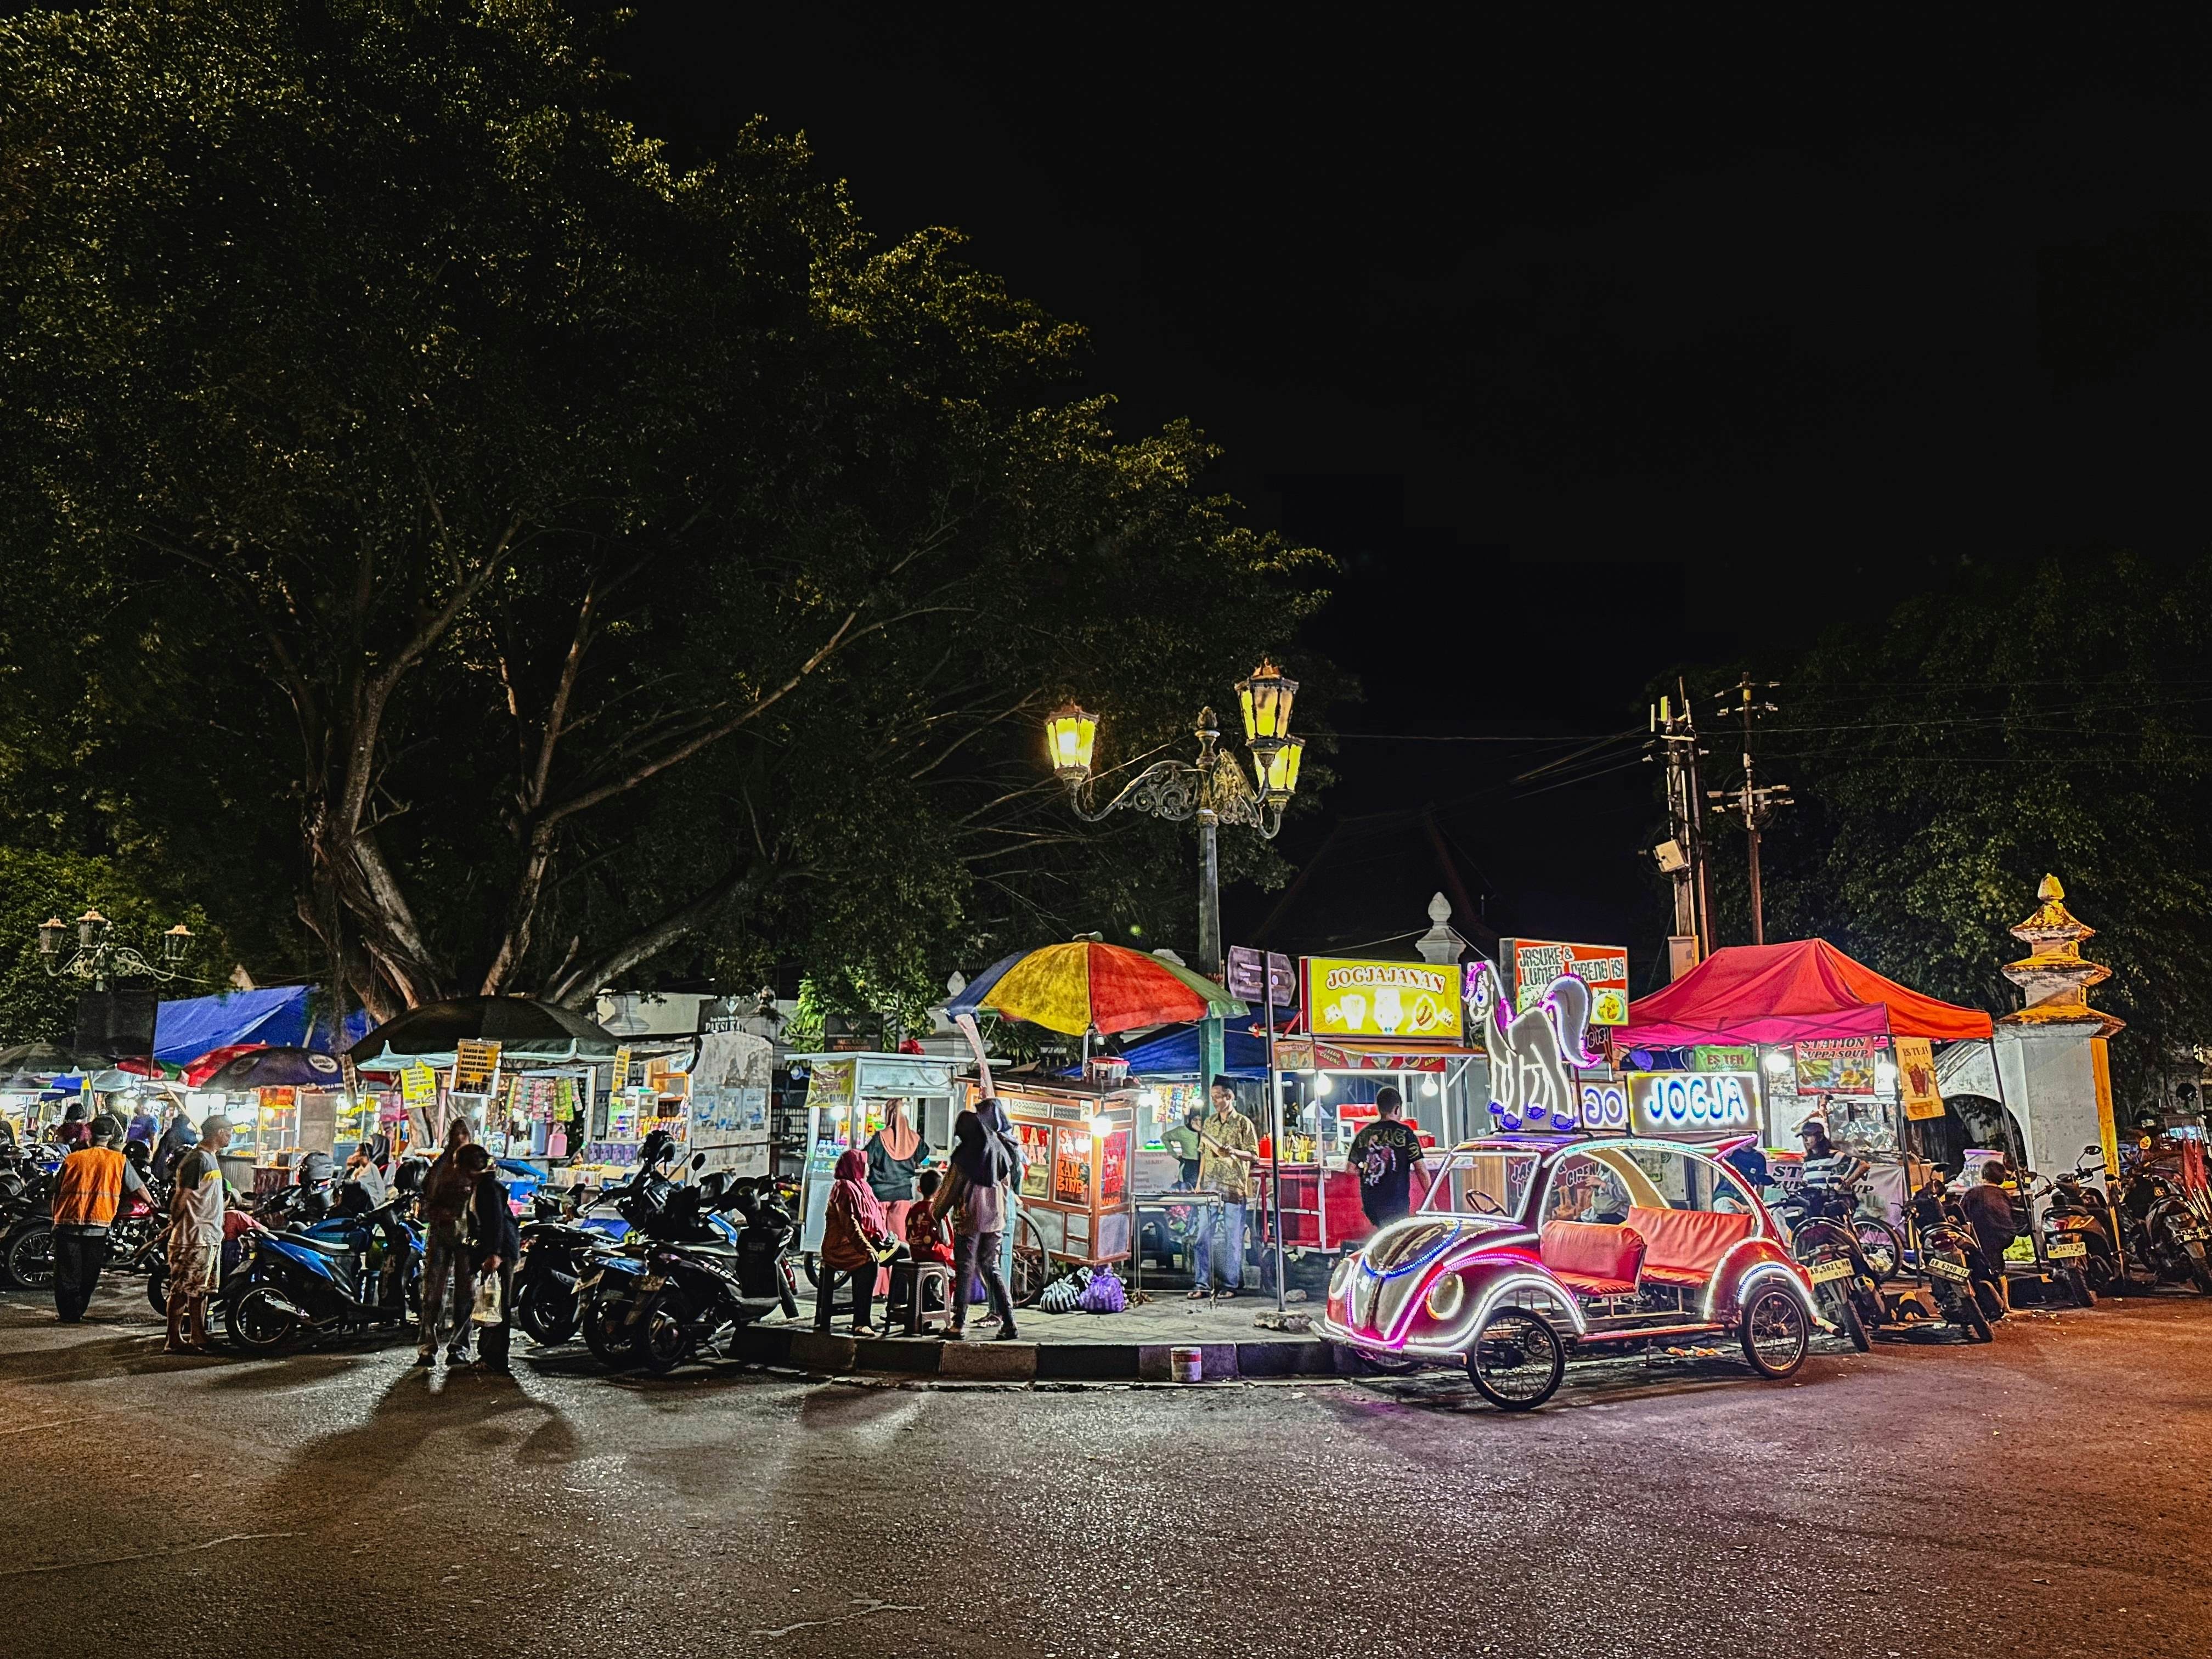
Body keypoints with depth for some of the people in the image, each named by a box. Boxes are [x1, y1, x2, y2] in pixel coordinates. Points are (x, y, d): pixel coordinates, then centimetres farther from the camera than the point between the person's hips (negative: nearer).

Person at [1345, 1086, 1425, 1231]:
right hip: (1396, 1202, -5)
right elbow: (1420, 1167, -6)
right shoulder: (1405, 1133, -5)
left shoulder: (1363, 1134, 7)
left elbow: (1350, 1168, 11)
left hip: (1369, 1201, 5)